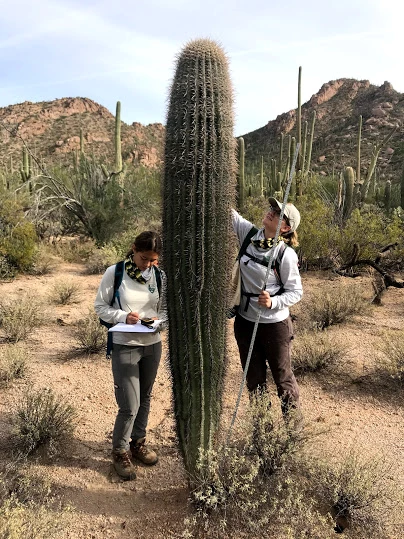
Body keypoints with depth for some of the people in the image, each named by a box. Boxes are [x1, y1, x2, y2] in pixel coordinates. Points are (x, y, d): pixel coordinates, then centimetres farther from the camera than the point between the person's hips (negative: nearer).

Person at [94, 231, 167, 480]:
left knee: (145, 398, 18)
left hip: (152, 345, 4)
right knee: (129, 405, -3)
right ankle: (120, 451, 23)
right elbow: (100, 306, -5)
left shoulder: (159, 276, -2)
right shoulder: (114, 273, -11)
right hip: (124, 346, -4)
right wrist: (123, 316, -21)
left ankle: (138, 442, 40)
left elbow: (165, 308, 8)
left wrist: (159, 320, -13)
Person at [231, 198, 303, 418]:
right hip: (245, 320, 5)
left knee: (282, 376, 13)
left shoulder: (286, 254, -18)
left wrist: (273, 302, -28)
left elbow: (295, 292, -11)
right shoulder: (249, 233, -6)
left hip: (274, 324, -5)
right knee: (254, 378, 20)